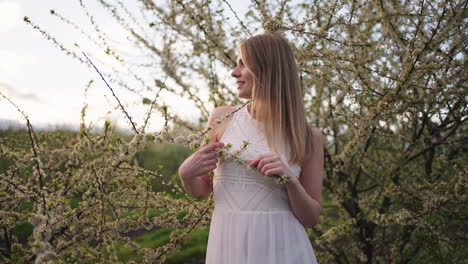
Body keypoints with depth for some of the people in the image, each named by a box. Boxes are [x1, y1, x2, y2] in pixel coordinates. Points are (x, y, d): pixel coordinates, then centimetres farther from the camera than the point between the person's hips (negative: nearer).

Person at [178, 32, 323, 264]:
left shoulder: (308, 136, -3)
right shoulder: (222, 118, 0)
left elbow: (310, 217, 0)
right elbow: (201, 191, 11)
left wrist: (290, 180, -17)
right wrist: (186, 173, -9)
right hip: (229, 245, 2)